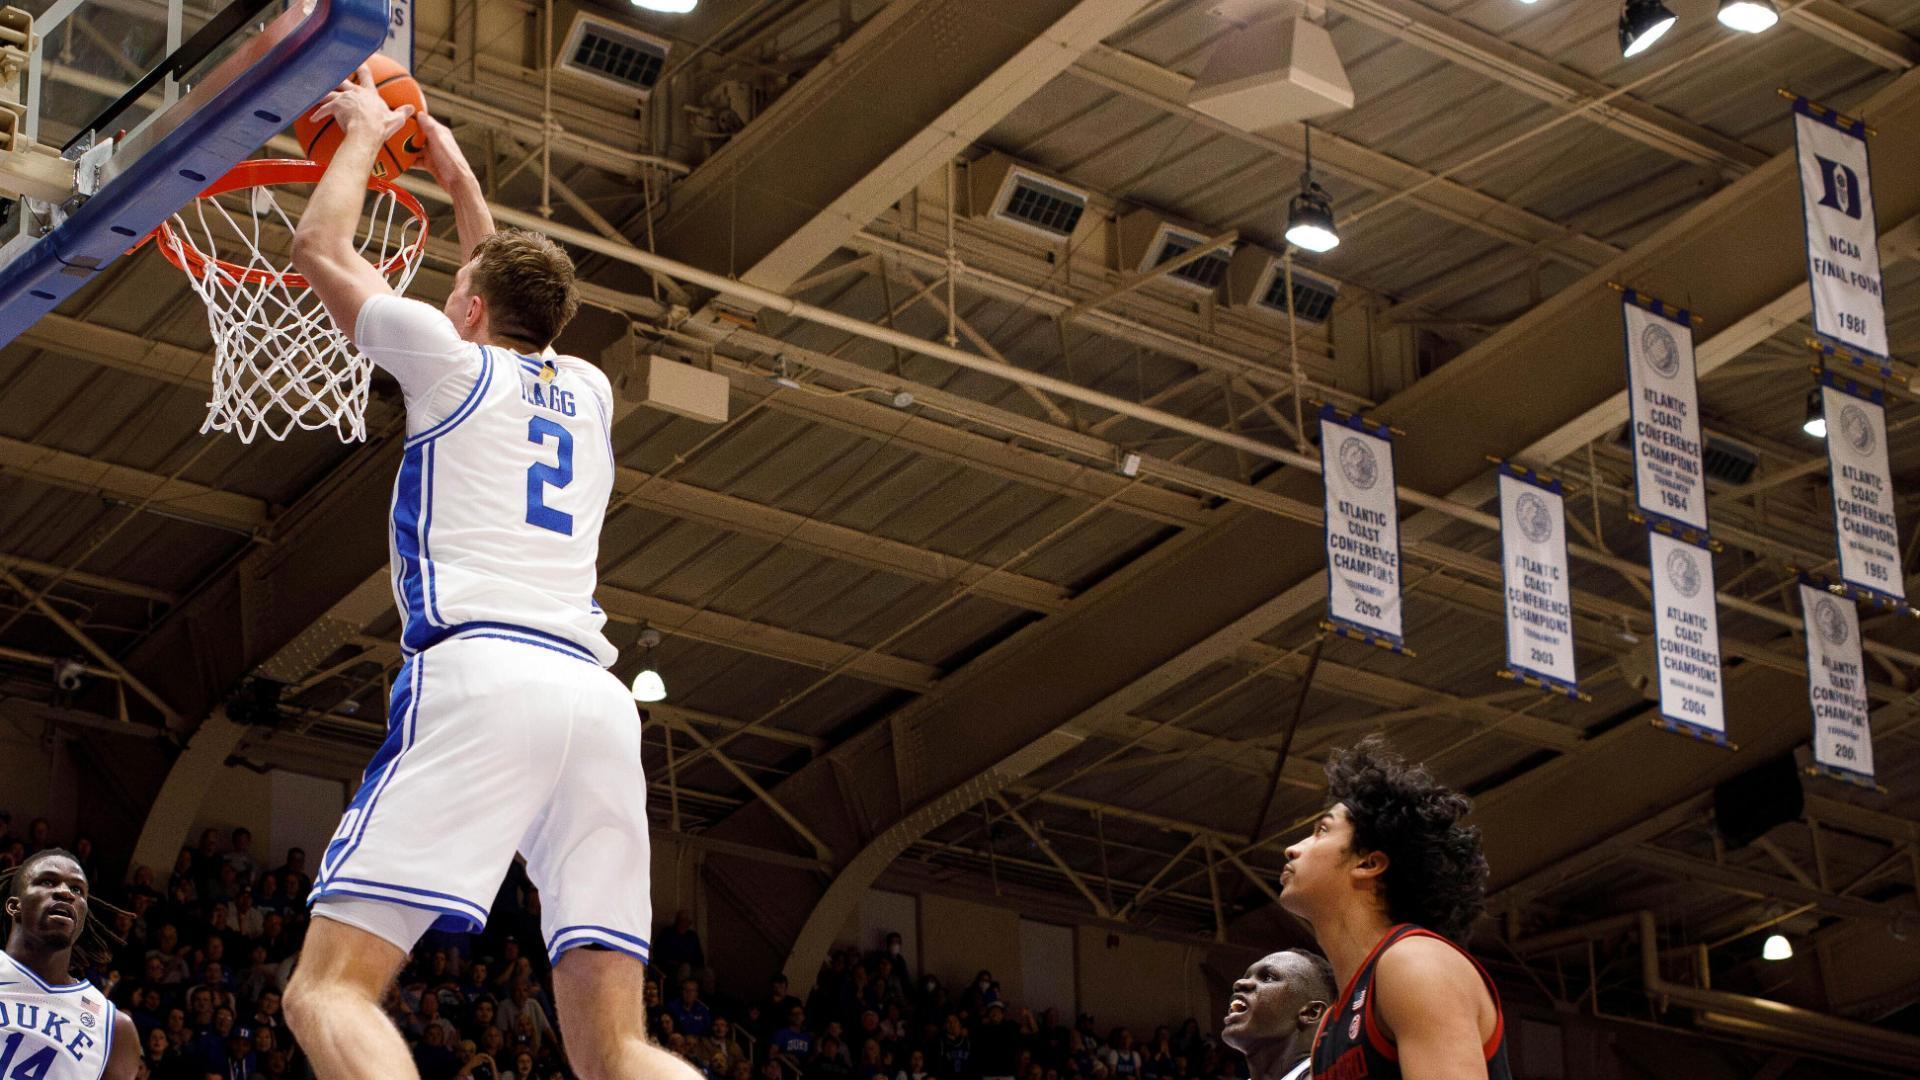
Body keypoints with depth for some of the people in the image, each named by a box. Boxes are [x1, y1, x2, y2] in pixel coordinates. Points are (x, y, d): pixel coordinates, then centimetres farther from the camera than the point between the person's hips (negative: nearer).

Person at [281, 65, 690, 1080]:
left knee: (329, 990, -10)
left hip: (477, 674, -5)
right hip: (596, 696, 6)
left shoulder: (453, 362, 13)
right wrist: (458, 179, 59)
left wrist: (364, 132, 41)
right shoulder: (588, 389, 27)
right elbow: (516, 303, 51)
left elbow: (320, 249, 27)